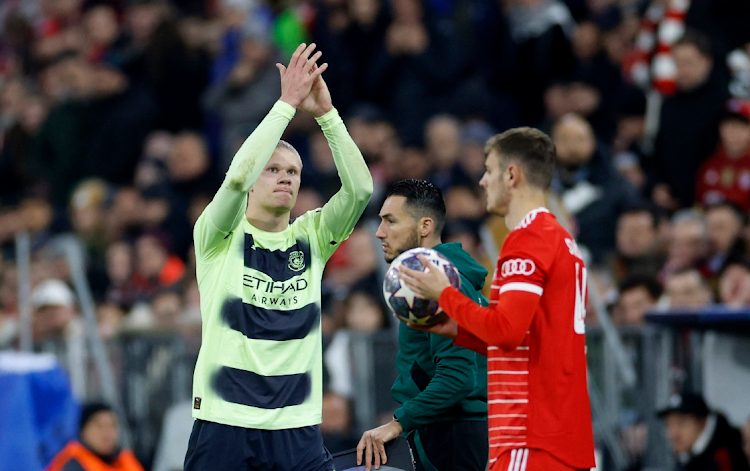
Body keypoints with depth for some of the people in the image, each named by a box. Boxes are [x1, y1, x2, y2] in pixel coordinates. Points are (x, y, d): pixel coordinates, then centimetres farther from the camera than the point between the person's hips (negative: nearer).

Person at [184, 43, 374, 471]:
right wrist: (287, 104, -14)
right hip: (224, 423, -3)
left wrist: (325, 112, -10)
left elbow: (361, 188, -4)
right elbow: (238, 177, -18)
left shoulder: (312, 237, 11)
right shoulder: (220, 237, 1)